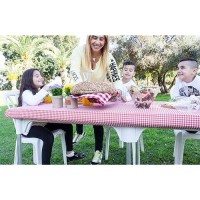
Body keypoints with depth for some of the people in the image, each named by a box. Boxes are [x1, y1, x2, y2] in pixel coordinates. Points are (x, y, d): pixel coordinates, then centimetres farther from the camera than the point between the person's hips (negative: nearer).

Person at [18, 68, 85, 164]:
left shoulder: (41, 90, 14)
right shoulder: (26, 93, -13)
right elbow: (33, 102, -36)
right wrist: (44, 90, -29)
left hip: (42, 122, 9)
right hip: (29, 126, -9)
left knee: (67, 125, 6)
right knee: (48, 136, -36)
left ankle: (69, 154, 18)